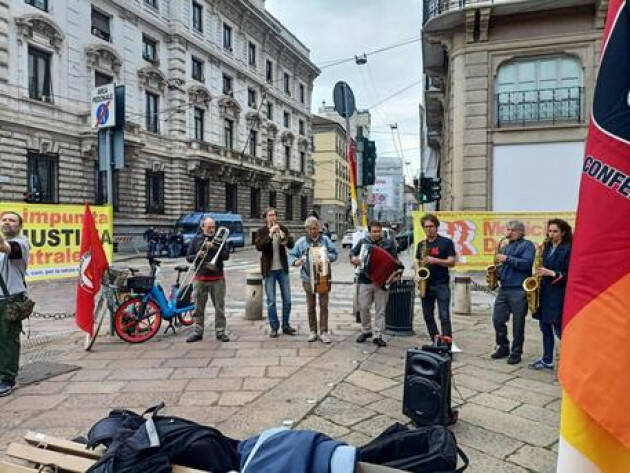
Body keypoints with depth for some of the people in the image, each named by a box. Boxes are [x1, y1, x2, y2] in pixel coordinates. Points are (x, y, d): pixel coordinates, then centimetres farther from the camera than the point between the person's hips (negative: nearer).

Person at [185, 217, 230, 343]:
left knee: (220, 307, 2)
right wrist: (198, 256, -12)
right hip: (200, 278, 1)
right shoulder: (196, 239, 8)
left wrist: (213, 248, -15)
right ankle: (197, 331, 15)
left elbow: (226, 255, -5)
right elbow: (188, 257, 7)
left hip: (217, 278, -1)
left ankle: (220, 331, 11)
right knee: (198, 307, 6)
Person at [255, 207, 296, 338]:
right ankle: (274, 327, 13)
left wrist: (283, 236, -24)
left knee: (287, 299, 7)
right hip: (269, 270, -2)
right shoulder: (262, 231, -2)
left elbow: (291, 245, -6)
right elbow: (258, 246, -17)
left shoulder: (283, 229, 5)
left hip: (282, 268, 3)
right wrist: (270, 234, -27)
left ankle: (286, 326, 20)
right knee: (271, 301, 2)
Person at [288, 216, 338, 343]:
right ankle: (313, 331, 20)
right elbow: (291, 255, 3)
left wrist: (326, 257, -16)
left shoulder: (325, 240, 5)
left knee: (324, 305, 0)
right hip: (308, 278, 0)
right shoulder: (301, 242, 4)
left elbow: (334, 254, 4)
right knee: (310, 306, 9)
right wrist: (296, 262, -19)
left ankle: (324, 332, 8)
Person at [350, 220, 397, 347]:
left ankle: (378, 336, 9)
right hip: (365, 280, 1)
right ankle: (366, 331, 25)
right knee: (363, 307, 5)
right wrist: (353, 257, -10)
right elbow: (353, 251, 13)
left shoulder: (388, 243, 5)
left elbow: (394, 260, 4)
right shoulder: (363, 242, 8)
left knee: (380, 309, 2)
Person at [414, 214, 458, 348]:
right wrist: (417, 273, -2)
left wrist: (435, 260, -19)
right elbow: (417, 262, 18)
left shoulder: (446, 242, -2)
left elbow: (451, 262, -6)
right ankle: (436, 341, 19)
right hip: (425, 285, 5)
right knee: (427, 315, 8)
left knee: (444, 316, -9)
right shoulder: (421, 244, 13)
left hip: (441, 284, -5)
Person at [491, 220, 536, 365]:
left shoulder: (527, 245, -3)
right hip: (503, 289, 7)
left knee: (518, 323, 2)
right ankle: (503, 347, 21)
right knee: (497, 319, 6)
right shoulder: (505, 247, 19)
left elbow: (527, 264, -18)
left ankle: (516, 353, 13)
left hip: (519, 290, -7)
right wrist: (496, 273, 5)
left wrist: (507, 259, -19)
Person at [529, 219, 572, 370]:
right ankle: (547, 360, 20)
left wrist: (552, 273, -20)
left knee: (558, 329, -5)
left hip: (559, 293, -7)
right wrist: (541, 273, 2)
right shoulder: (547, 247, 13)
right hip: (544, 291, 7)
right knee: (545, 326, 11)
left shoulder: (568, 249, -9)